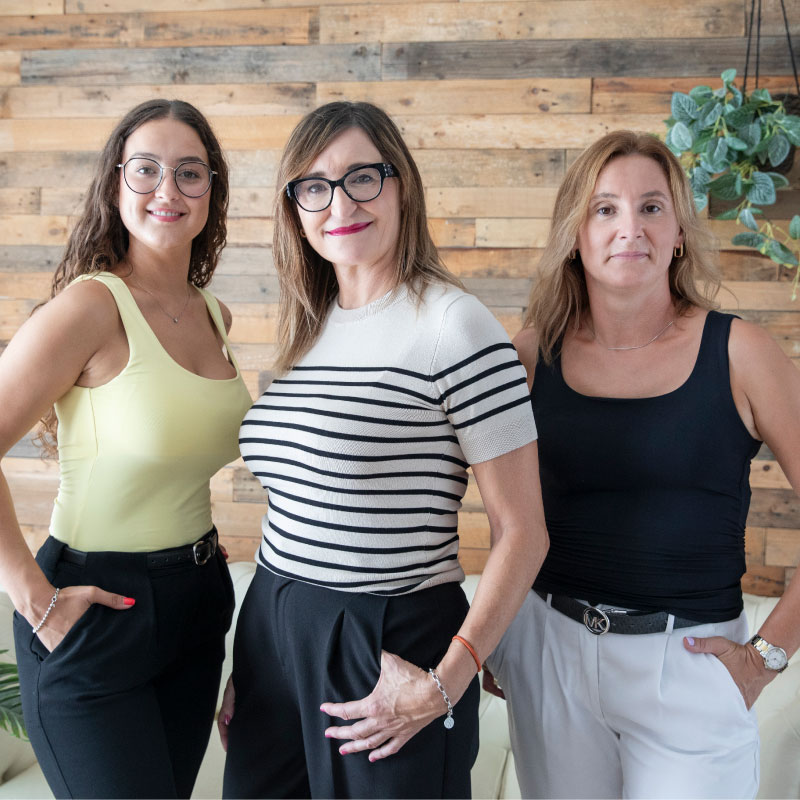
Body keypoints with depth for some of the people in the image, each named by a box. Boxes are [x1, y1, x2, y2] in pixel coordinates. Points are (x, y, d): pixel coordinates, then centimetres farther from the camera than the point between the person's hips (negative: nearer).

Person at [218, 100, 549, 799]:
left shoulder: (453, 325, -14)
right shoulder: (308, 330, 7)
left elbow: (522, 531, -15)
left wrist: (443, 686, -19)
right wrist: (245, 666, 13)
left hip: (392, 648, -6)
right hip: (272, 633, 7)